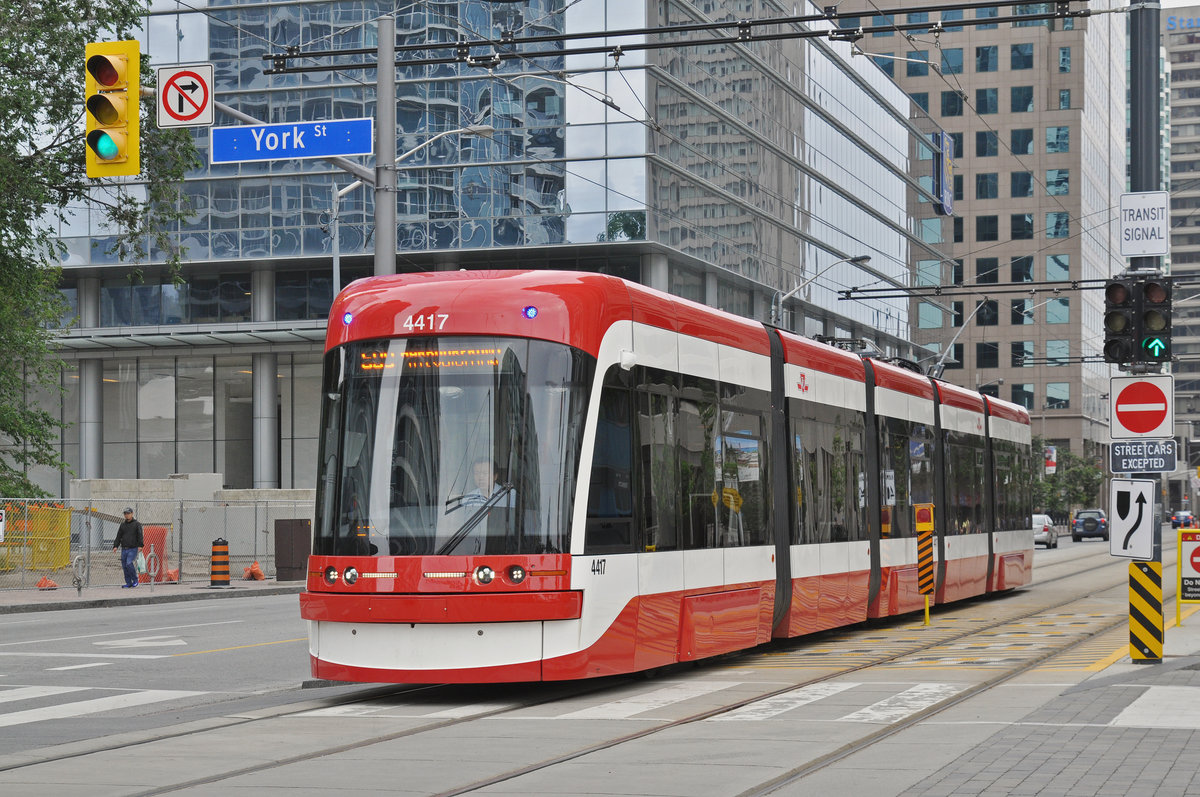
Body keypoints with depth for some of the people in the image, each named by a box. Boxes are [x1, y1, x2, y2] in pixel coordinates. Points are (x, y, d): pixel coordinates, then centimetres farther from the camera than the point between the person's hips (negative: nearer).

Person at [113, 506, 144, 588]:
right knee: (124, 566, 2)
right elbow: (118, 536, 15)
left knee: (129, 564, -18)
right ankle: (128, 583, 9)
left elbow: (140, 536, -6)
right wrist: (115, 546, 4)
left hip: (133, 548, -5)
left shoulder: (136, 524, 2)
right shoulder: (122, 525, 15)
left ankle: (135, 580, -3)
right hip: (124, 549, 5)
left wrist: (140, 545, -19)